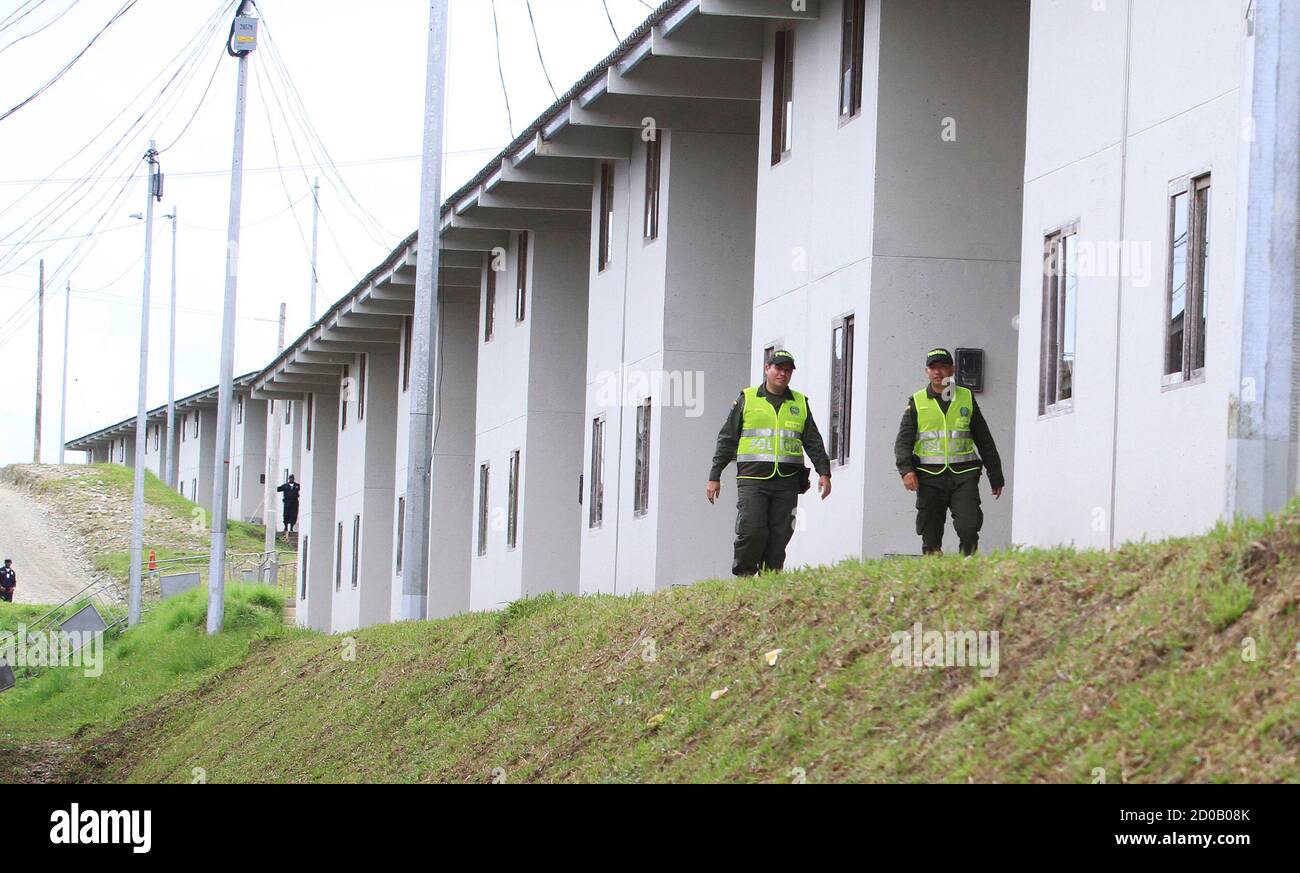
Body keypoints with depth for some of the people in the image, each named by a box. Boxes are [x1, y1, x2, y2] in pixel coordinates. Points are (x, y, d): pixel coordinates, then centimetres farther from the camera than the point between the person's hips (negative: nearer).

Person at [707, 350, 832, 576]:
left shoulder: (800, 404, 16)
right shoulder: (747, 400, 9)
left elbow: (813, 442, 16)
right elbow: (727, 440, 9)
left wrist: (824, 472, 2)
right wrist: (715, 477, 4)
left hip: (786, 483, 3)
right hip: (752, 479, -3)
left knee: (779, 537, -1)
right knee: (752, 531, -15)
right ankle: (742, 577, 1)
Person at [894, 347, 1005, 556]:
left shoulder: (967, 398, 11)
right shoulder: (917, 402, 9)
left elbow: (984, 440, 16)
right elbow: (903, 441, 3)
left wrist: (995, 476, 16)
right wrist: (906, 470, -14)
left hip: (963, 475, 0)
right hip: (930, 477, 0)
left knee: (969, 527, -16)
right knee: (931, 534, 2)